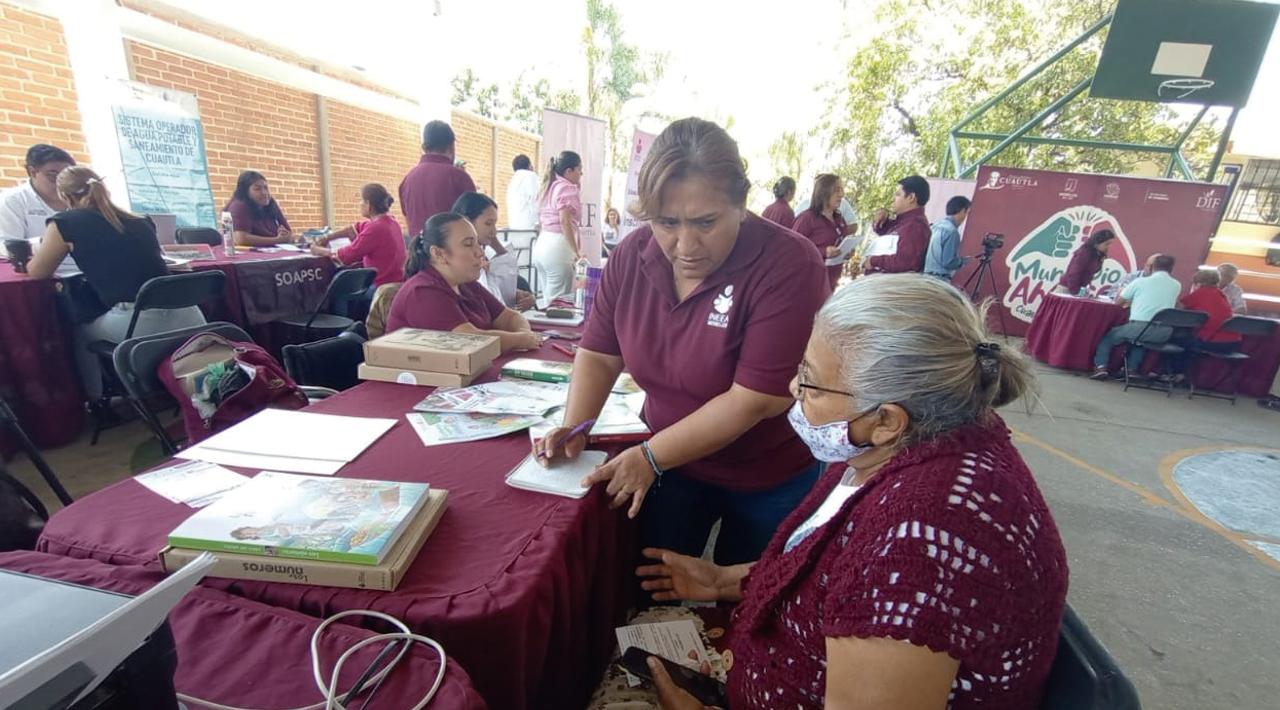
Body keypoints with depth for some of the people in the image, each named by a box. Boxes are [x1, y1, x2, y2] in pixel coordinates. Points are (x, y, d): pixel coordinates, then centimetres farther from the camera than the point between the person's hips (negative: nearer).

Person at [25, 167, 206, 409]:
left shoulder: (65, 223, 6)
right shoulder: (141, 221, 19)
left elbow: (36, 272, 18)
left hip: (137, 323, -4)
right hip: (186, 314, 4)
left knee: (81, 332, 29)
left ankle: (97, 400, 38)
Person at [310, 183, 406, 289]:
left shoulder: (376, 228, -22)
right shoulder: (388, 221, 7)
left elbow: (348, 254, -14)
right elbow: (356, 228, 18)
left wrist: (319, 251, 2)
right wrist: (327, 237, 13)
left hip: (383, 288, -9)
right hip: (392, 283, 9)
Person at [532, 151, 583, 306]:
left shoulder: (549, 187, 19)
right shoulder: (568, 188, -6)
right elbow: (565, 222, -17)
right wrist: (576, 252, -19)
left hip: (542, 243, 9)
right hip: (558, 246, -9)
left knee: (546, 297, 12)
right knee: (558, 300, -7)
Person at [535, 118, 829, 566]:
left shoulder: (789, 265, -27)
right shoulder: (632, 256, -11)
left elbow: (754, 401, -27)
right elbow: (599, 355, -3)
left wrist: (651, 456, -25)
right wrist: (573, 429, -18)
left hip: (770, 484, -2)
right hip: (671, 464, 3)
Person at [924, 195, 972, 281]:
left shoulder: (936, 225, 11)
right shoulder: (952, 231, -14)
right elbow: (948, 262, -18)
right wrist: (963, 260, 1)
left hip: (926, 276, 9)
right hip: (939, 280, -9)